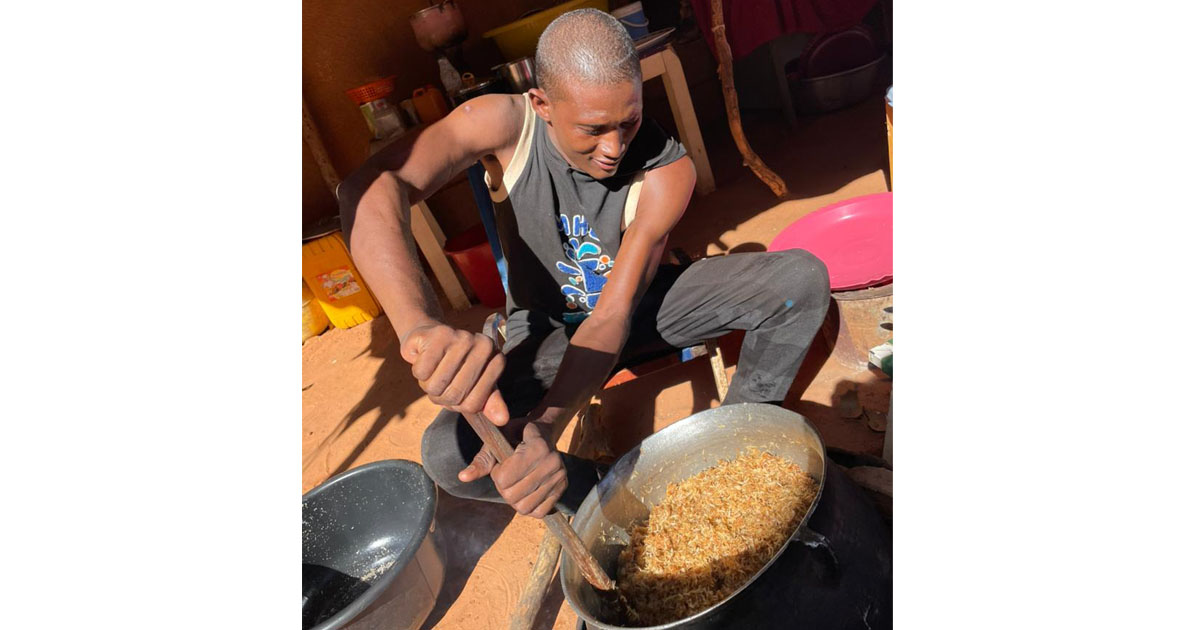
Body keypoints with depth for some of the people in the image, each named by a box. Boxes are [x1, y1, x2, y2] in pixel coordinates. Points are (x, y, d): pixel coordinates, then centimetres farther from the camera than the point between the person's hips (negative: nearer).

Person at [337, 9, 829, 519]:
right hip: (548, 328, 0)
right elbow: (372, 187, -40)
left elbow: (615, 313, -30)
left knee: (802, 278, -20)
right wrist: (420, 325, -61)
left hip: (643, 305, 1)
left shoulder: (667, 171, -26)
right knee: (448, 454, -28)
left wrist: (544, 427, -47)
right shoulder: (506, 124, -24)